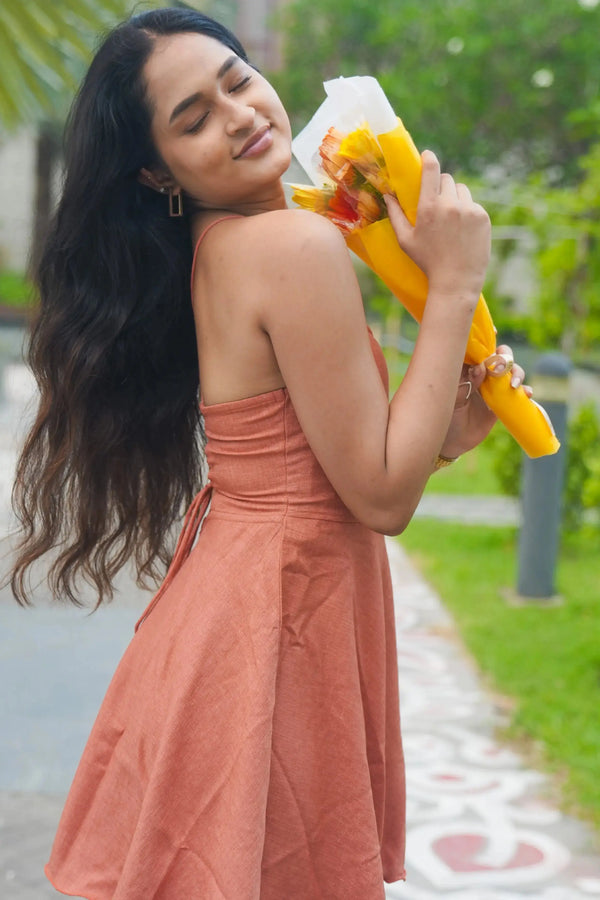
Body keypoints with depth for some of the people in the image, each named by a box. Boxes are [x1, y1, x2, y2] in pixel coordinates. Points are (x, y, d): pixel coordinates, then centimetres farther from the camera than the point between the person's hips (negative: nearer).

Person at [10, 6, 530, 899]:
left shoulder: (211, 250, 7)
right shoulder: (299, 243, -20)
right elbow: (383, 500, -19)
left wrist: (445, 432, -5)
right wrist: (452, 285, -15)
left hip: (233, 597, 9)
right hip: (275, 627, -9)